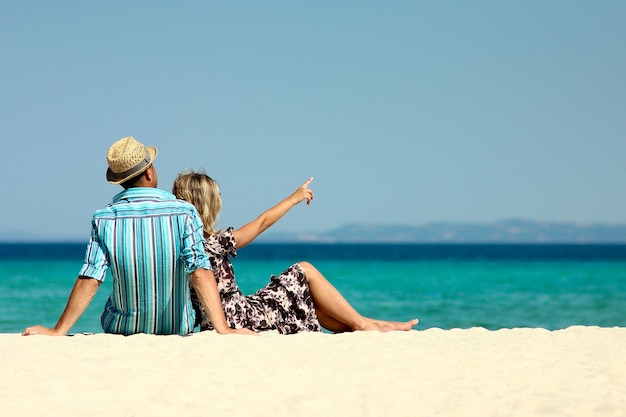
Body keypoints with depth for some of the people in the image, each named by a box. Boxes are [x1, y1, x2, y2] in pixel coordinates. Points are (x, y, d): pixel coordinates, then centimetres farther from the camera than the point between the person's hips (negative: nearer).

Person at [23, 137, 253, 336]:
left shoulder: (104, 219, -13)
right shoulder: (184, 212, -16)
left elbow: (89, 281, -17)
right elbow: (200, 273, -23)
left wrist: (58, 331, -11)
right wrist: (224, 329, -24)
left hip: (123, 329, 1)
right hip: (177, 329, 0)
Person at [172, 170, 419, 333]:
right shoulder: (214, 243, -19)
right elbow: (263, 222, -7)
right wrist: (294, 198, 6)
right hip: (241, 319, -9)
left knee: (305, 298, 20)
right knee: (305, 271, 4)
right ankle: (362, 324, 12)